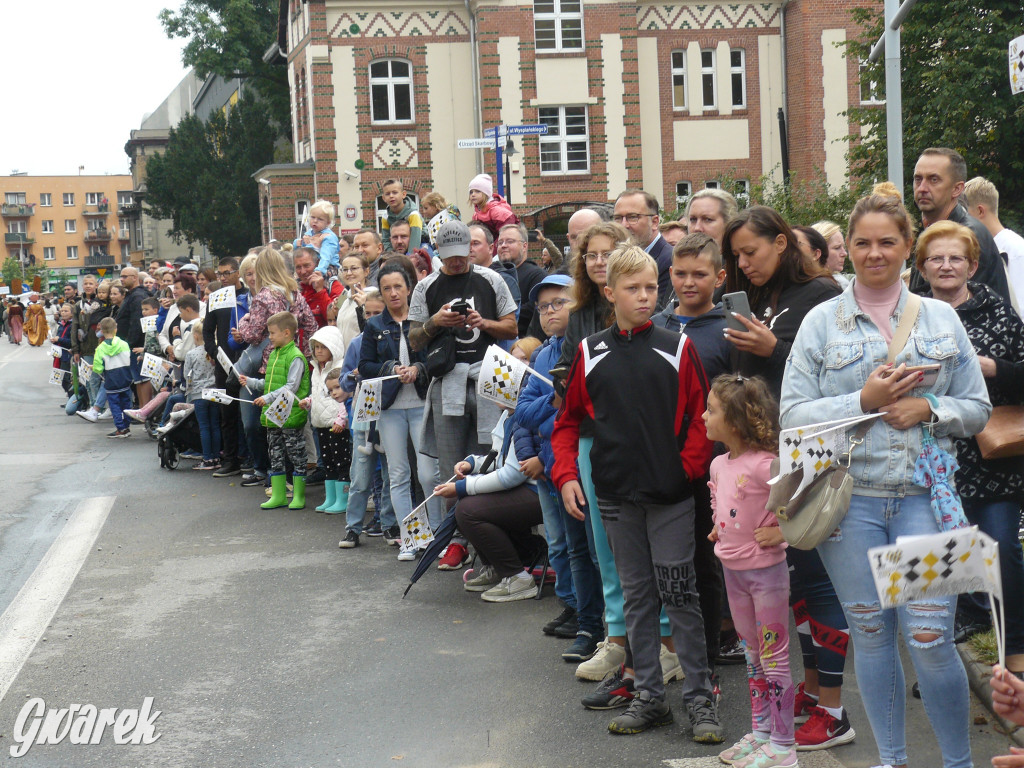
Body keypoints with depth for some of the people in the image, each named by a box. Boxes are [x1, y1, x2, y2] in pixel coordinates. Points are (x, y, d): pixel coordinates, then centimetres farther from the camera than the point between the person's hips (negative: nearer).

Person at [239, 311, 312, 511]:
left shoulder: (295, 357, -13)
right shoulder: (273, 355, 14)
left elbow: (291, 387, -19)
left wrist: (269, 398, -24)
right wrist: (250, 382, 13)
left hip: (291, 416, -9)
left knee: (296, 456, 1)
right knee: (275, 456, 12)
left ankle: (298, 495, 9)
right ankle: (278, 496, 19)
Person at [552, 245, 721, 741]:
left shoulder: (677, 348, -1)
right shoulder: (591, 352, 5)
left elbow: (701, 417, 0)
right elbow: (568, 420, 11)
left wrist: (690, 467, -10)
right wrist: (566, 475, 0)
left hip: (671, 495, -3)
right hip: (616, 496, 3)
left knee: (679, 596, 0)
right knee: (636, 597, 11)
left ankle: (699, 697, 10)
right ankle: (649, 697, 20)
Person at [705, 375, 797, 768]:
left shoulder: (765, 465, -22)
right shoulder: (719, 464, 5)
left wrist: (783, 532, -21)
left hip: (766, 571, -8)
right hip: (733, 570, 8)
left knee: (774, 657, 1)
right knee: (752, 654, 17)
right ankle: (760, 732, 29)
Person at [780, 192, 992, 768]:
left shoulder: (941, 318, 10)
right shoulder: (821, 322, 6)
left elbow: (978, 408, 10)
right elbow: (793, 413, 0)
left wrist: (928, 409, -9)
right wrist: (863, 401, -12)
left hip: (925, 494, 0)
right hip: (850, 496, 0)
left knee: (931, 637, -6)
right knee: (871, 632, 9)